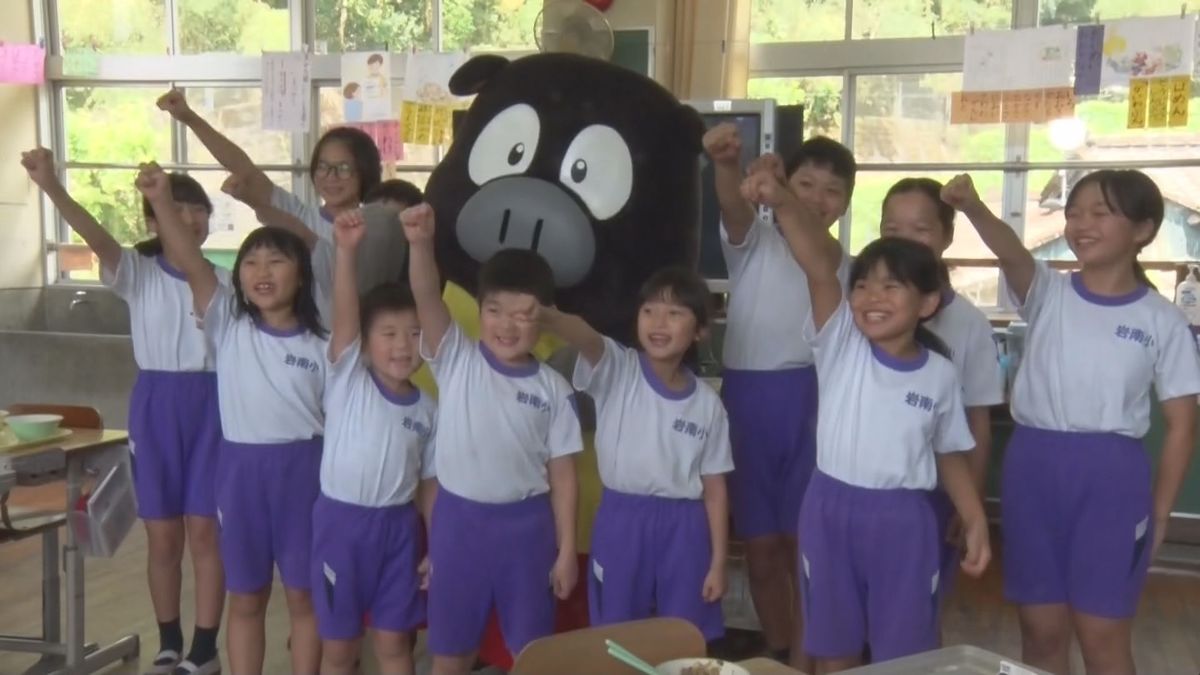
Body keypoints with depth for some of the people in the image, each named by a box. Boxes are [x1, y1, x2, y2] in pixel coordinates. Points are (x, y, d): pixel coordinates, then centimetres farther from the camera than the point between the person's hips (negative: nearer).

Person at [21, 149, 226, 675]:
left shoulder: (224, 280, 2)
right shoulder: (137, 272, -2)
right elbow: (97, 238, -21)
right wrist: (52, 187, -38)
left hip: (211, 405, 0)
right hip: (154, 405, 0)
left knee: (204, 532, 2)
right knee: (162, 536, 8)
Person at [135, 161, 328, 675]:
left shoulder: (320, 345, 0)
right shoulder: (228, 325, 0)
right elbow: (193, 265, -15)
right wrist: (161, 201, -29)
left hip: (303, 469, 0)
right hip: (240, 468, 1)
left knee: (303, 593, 11)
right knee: (245, 597, 13)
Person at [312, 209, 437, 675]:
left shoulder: (427, 409, 2)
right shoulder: (347, 380, -7)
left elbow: (429, 482, 7)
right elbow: (343, 316, -23)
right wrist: (347, 251, -37)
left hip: (397, 526, 2)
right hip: (340, 521, -2)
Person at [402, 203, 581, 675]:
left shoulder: (553, 389, -3)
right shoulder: (455, 360, -5)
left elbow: (562, 474, 0)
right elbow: (426, 297, -22)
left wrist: (566, 551, 0)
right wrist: (421, 243, -41)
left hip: (525, 523, 0)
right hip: (458, 519, 0)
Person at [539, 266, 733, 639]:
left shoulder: (707, 402, 0)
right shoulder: (616, 370, -6)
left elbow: (715, 487, 3)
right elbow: (583, 335, -30)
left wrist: (718, 562, 1)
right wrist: (543, 316, -52)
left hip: (683, 527, 1)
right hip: (621, 521, -1)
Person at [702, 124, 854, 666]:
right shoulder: (755, 242, 1)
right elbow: (735, 208, -23)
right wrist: (726, 164, -45)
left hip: (810, 402, 1)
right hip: (748, 397, 0)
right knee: (761, 547, 9)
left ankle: (803, 662, 15)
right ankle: (778, 655, 27)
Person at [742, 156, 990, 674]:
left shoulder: (940, 374, 0)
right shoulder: (839, 344, -6)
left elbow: (950, 454, 11)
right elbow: (818, 263, -22)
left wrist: (976, 522, 2)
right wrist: (784, 203, -36)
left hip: (902, 520, 0)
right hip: (831, 510, 0)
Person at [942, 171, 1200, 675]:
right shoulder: (1048, 294, 2)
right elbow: (1012, 253, -20)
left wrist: (1159, 512, -1)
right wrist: (973, 208, -40)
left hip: (1111, 473, -2)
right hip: (1033, 464, 2)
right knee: (1041, 629, 9)